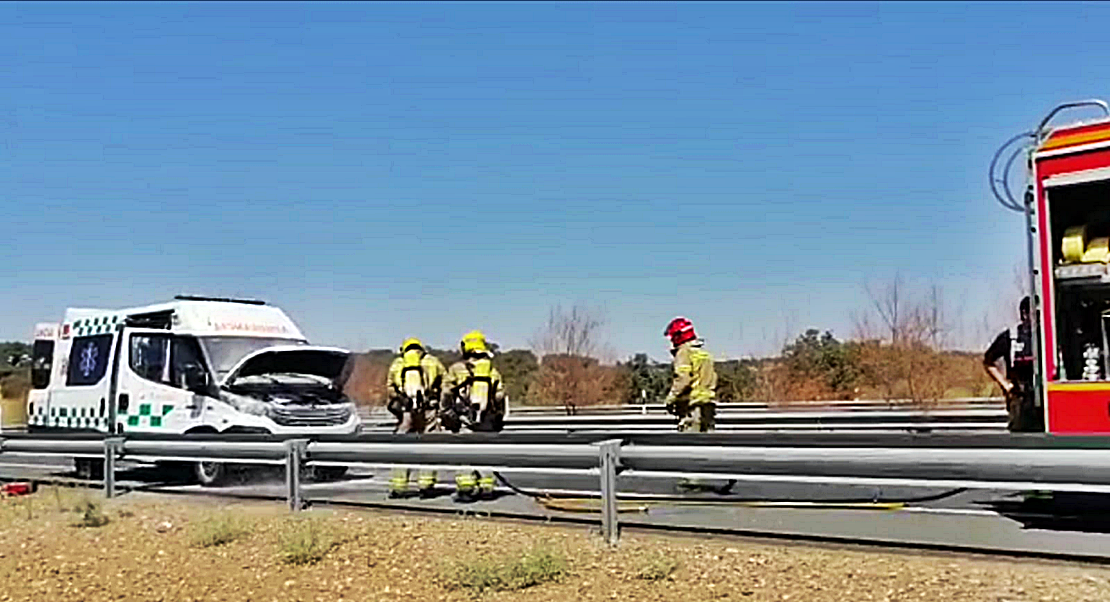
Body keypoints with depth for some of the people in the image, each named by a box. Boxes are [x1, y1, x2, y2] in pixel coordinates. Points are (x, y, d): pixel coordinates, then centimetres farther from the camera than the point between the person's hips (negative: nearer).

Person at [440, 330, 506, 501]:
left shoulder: (456, 369, -3)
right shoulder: (493, 371, 7)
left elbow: (446, 397, -2)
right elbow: (500, 399, 10)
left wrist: (446, 417, 6)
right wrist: (498, 421, 19)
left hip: (465, 423, -3)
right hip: (487, 422, 3)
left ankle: (466, 489, -7)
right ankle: (486, 487, 12)